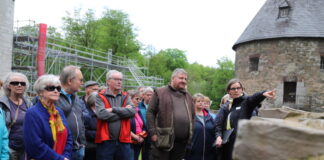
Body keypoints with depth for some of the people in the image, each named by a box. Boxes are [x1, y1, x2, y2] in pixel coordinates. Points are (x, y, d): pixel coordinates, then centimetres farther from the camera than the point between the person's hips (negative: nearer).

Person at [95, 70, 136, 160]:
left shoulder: (126, 97, 11)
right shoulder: (100, 97, 1)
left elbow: (132, 112, -6)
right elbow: (102, 114, -16)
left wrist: (114, 109, -11)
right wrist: (123, 113, -7)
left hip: (123, 141, 3)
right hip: (105, 142, -3)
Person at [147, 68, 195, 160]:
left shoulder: (188, 96, 17)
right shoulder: (160, 93, 1)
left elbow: (193, 117, 21)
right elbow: (150, 113, -2)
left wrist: (191, 134, 12)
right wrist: (153, 133, -9)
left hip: (182, 142, 5)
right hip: (163, 139, -5)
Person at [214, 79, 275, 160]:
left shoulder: (246, 102, 1)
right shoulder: (225, 107, 12)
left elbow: (254, 98, -22)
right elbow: (218, 123, 1)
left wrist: (263, 94, -44)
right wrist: (218, 136, -17)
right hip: (228, 145, 4)